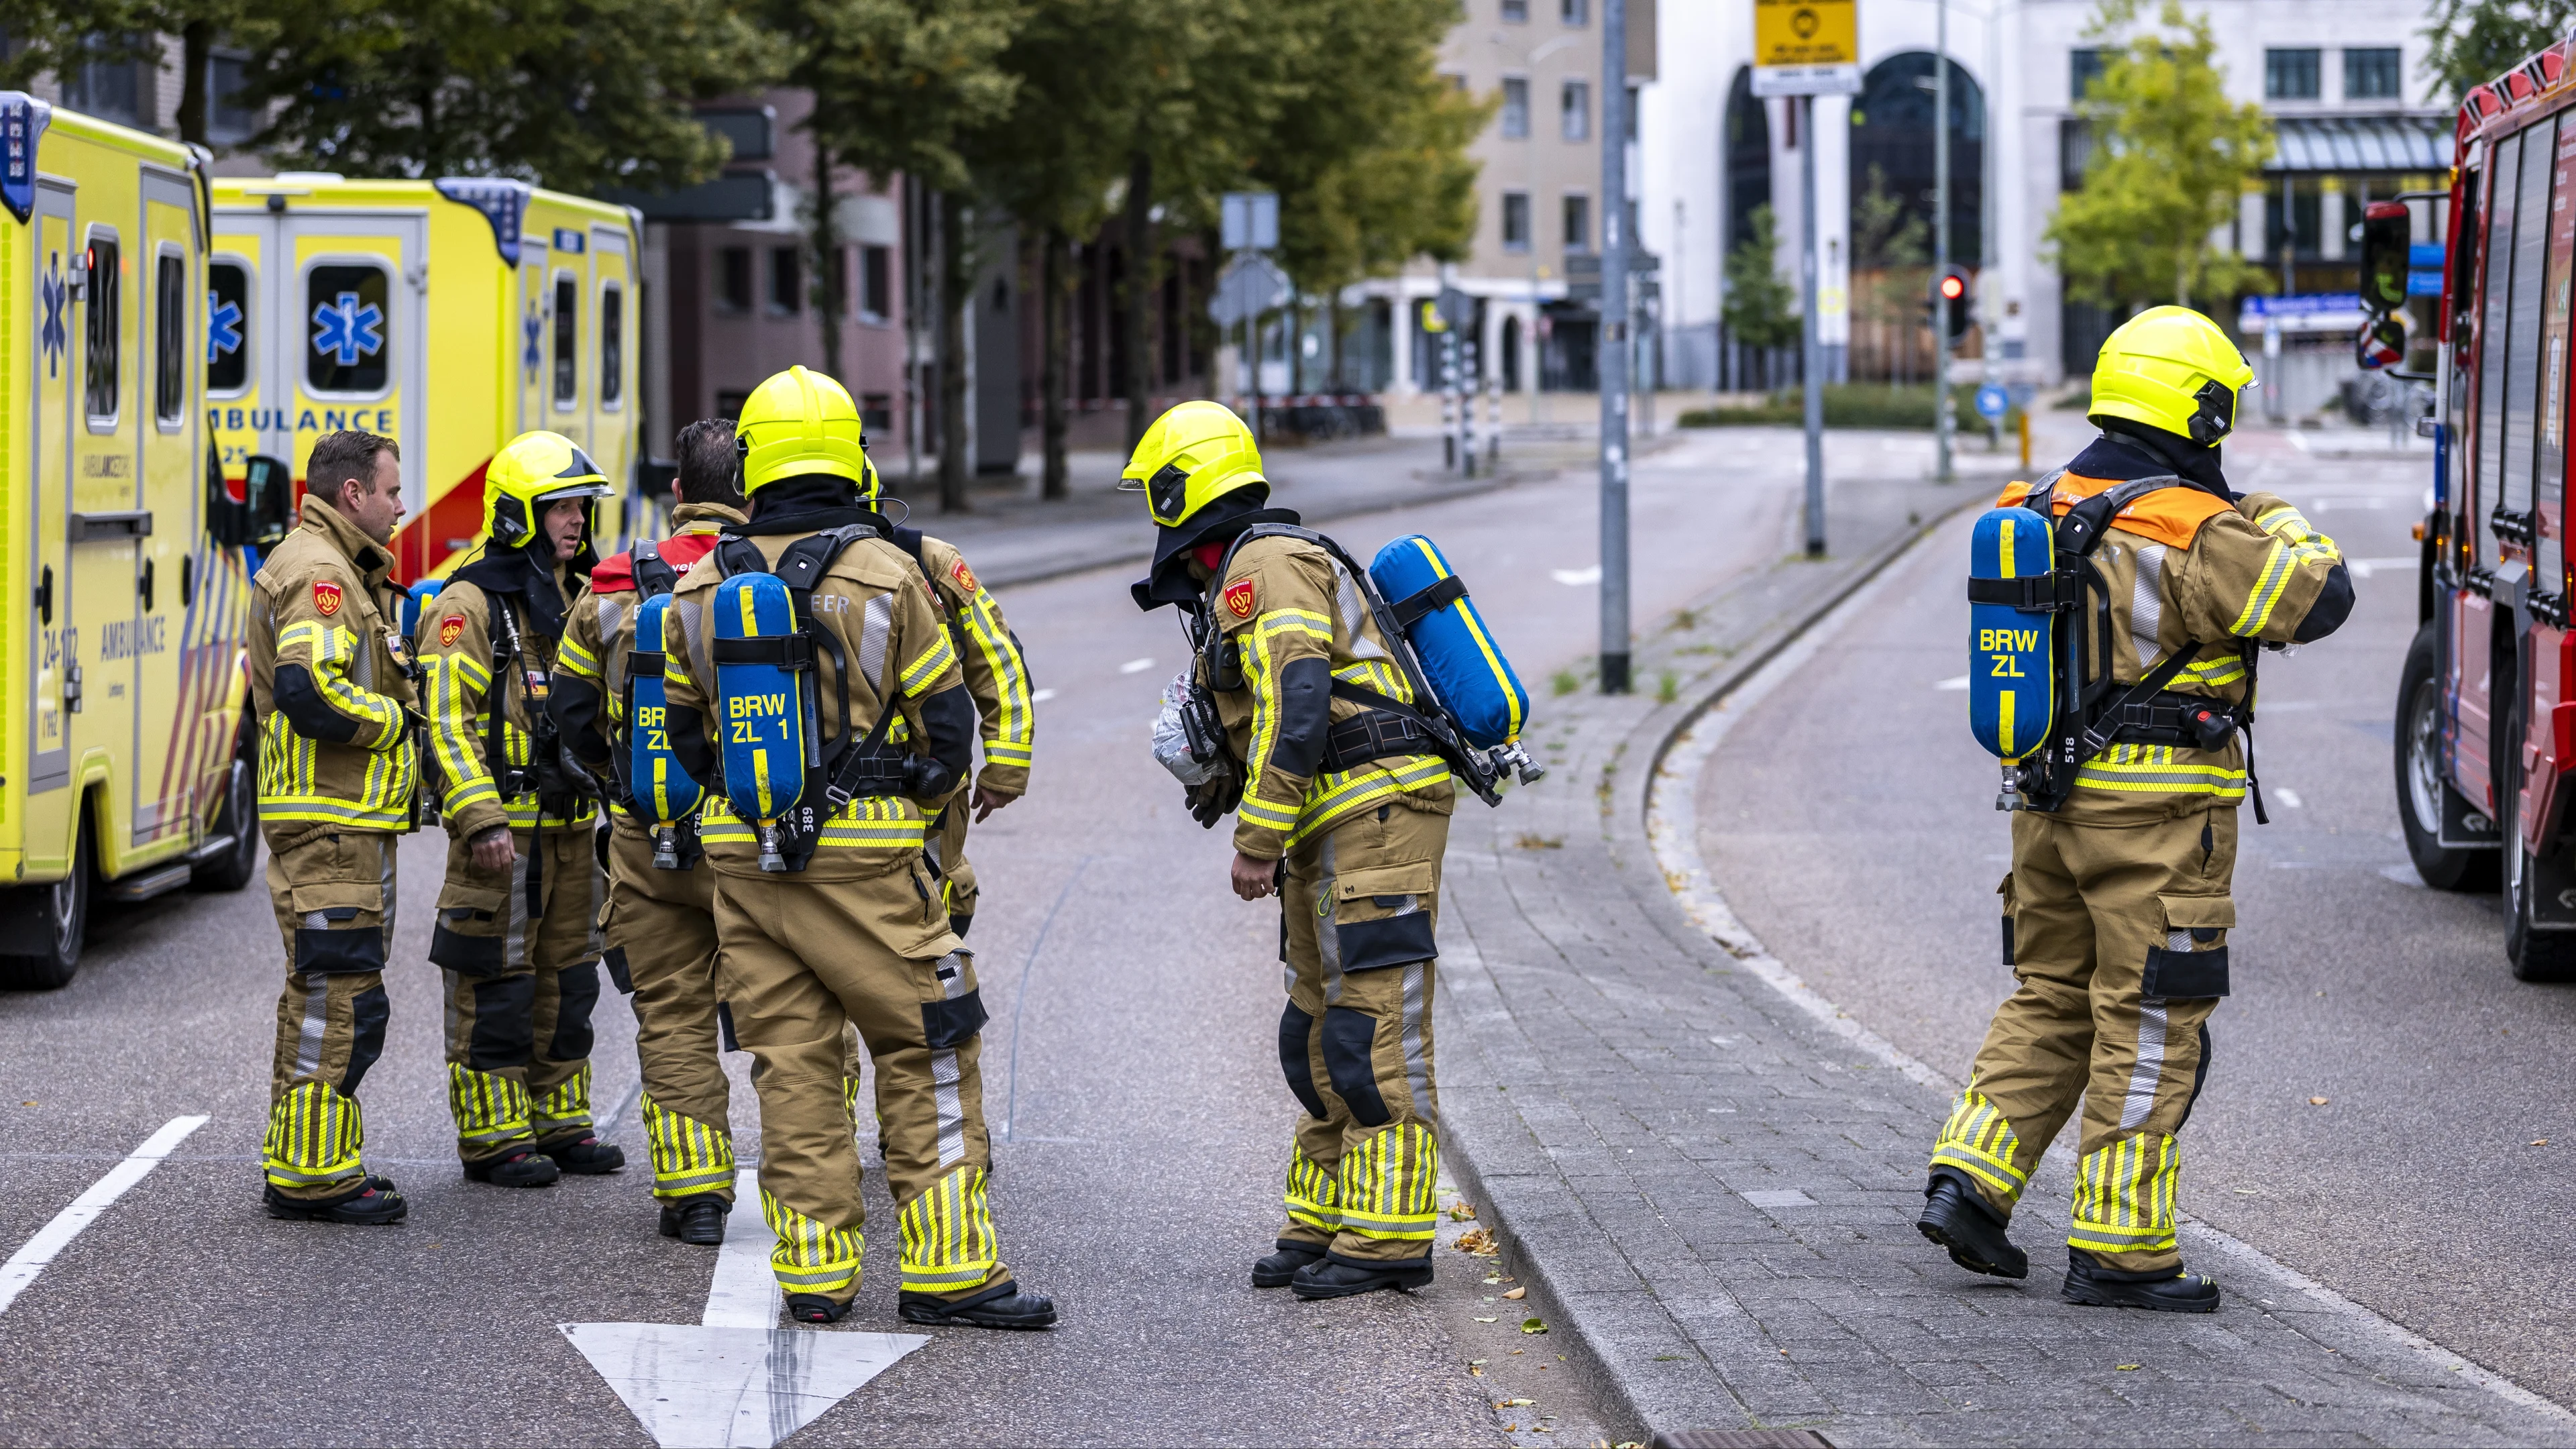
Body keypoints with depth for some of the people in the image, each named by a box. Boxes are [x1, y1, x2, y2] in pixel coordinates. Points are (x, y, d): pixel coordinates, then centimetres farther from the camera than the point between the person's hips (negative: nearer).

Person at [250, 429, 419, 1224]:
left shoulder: (337, 570, 21)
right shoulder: (317, 572, -15)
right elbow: (308, 693, -27)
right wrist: (397, 716, -15)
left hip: (347, 822, 11)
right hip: (330, 823, -11)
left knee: (324, 994, 16)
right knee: (342, 997, -10)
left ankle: (303, 1166, 22)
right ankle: (311, 1175, -8)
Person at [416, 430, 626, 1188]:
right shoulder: (468, 606, -10)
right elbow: (447, 721, -17)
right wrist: (480, 819, -24)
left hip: (572, 825, 8)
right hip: (503, 829, -8)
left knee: (566, 982, 13)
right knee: (496, 988, -3)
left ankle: (560, 1124, 22)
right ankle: (493, 1136, 3)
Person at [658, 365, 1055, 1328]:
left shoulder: (699, 591, 4)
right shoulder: (886, 576, -8)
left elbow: (687, 736, 13)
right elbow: (948, 724, -3)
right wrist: (915, 796, 16)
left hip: (744, 852, 4)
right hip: (863, 856, -4)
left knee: (790, 1060, 9)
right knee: (926, 1052, 3)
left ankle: (813, 1267, 9)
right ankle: (946, 1267, 1)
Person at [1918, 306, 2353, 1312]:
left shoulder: (2040, 510, 7)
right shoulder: (2193, 532, -17)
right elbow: (2317, 600, -15)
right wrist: (2274, 522, 3)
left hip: (2050, 801, 7)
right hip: (2158, 814, -7)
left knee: (2051, 999, 19)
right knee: (2150, 1027, 0)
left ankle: (1970, 1179, 10)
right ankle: (2117, 1248, 2)